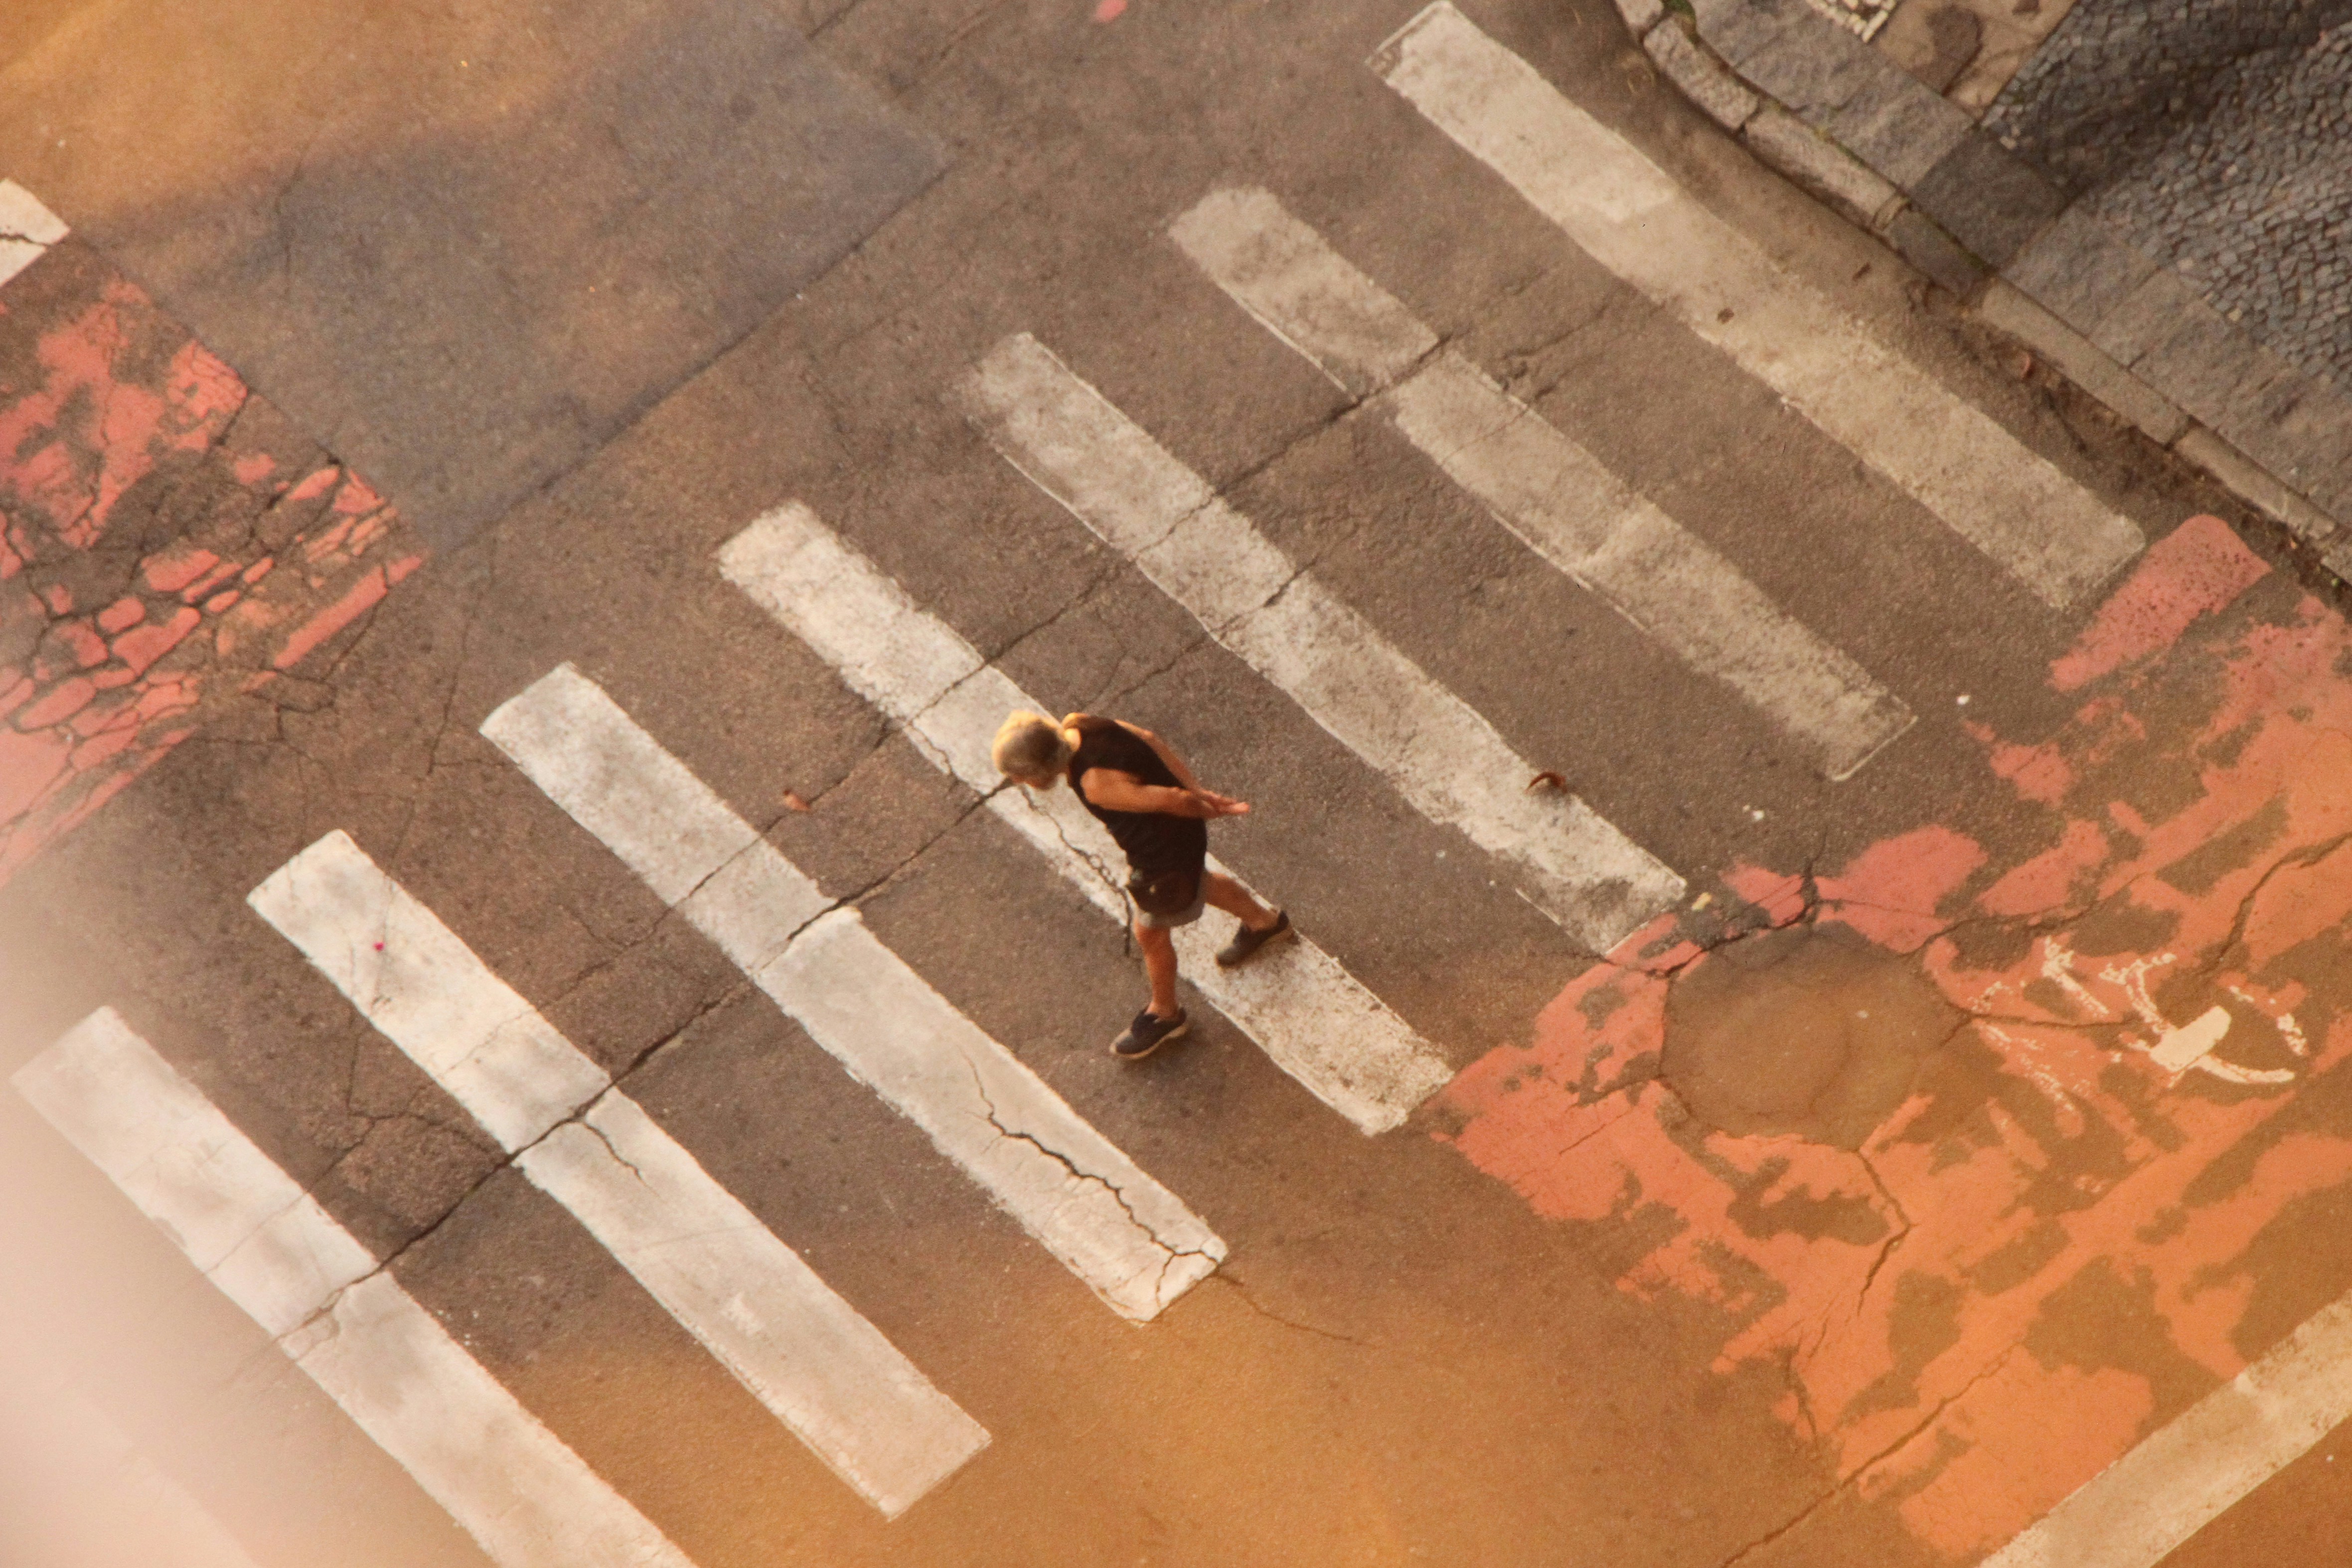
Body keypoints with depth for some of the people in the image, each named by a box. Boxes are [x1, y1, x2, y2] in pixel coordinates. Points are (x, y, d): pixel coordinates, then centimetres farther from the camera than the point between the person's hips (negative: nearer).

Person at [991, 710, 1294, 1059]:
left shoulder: (1098, 784, -40)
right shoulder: (1075, 725, -15)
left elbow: (1172, 798, -33)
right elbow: (1148, 739, -3)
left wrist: (1211, 811, -12)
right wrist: (1197, 791, -4)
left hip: (1167, 853, -8)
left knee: (1151, 935, 18)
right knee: (1197, 882, 37)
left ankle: (1165, 1015, 47)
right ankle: (1265, 923, 64)